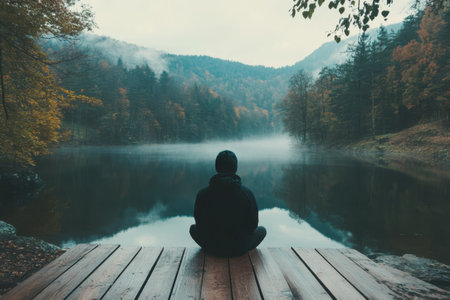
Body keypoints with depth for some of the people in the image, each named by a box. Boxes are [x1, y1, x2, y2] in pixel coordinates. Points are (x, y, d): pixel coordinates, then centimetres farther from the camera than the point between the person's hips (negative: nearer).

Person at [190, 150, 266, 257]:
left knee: (193, 228, 30)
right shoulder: (247, 193, -16)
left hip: (212, 248, 1)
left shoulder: (202, 194, -15)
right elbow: (253, 224, -5)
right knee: (262, 230, 28)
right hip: (240, 248, 0)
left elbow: (199, 224, -3)